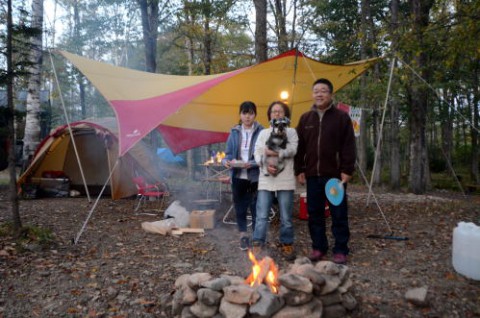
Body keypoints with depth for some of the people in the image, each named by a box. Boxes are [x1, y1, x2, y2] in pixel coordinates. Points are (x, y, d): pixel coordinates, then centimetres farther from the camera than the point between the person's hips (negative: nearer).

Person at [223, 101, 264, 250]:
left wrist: (252, 164, -22)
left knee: (256, 208, 2)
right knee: (240, 207, 12)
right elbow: (228, 153, 9)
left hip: (255, 177, -3)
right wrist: (226, 161, -13)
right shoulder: (234, 132, 6)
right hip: (238, 177, 4)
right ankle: (243, 236, 27)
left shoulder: (261, 132, -5)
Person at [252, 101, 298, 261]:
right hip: (265, 179, 2)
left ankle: (287, 244, 19)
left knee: (286, 216, 4)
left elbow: (293, 150, -8)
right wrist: (266, 164, -13)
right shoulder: (263, 133, 16)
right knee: (262, 215, -3)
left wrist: (274, 153, -17)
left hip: (285, 180, -1)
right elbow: (257, 153, 5)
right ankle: (258, 244, 5)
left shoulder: (291, 132, 10)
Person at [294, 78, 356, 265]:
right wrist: (299, 170, 6)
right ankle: (318, 247, 22)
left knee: (339, 214, 3)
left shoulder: (342, 117, 1)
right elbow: (299, 147, 11)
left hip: (335, 175, -3)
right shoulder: (305, 118, 12)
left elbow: (349, 146, -2)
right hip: (312, 175, 4)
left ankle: (340, 250, 13)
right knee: (314, 213, 9)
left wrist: (347, 170, -9)